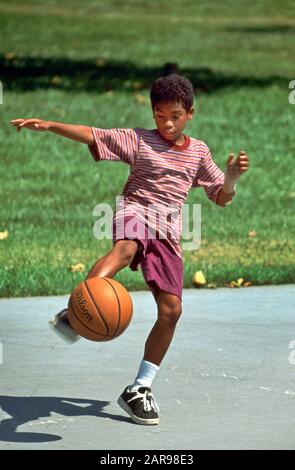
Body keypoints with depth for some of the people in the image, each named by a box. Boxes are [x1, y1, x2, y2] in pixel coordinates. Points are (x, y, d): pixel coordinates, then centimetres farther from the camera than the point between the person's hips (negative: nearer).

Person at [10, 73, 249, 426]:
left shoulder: (198, 152, 15)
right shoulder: (139, 140, 4)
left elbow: (222, 198, 17)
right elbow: (92, 135, -5)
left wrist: (232, 177, -5)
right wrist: (48, 125, -19)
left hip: (168, 233, 4)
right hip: (135, 213, -4)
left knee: (171, 310, -7)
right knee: (125, 249, -41)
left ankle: (139, 389, 4)